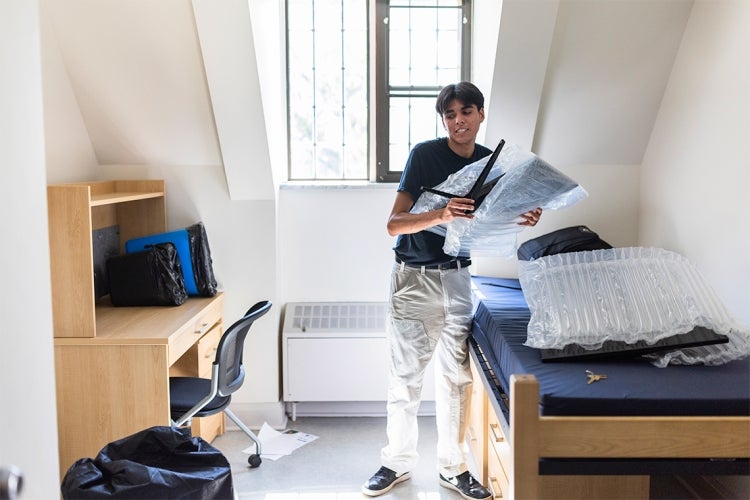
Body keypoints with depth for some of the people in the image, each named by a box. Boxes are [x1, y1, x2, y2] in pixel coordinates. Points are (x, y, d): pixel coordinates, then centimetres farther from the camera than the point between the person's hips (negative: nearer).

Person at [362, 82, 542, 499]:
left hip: (458, 277, 4)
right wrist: (441, 215, -34)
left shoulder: (490, 161, 4)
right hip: (415, 278, -4)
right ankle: (398, 462, 21)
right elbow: (394, 224, -18)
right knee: (406, 376, 5)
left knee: (457, 376, 9)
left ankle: (453, 466, 23)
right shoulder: (425, 154, -11)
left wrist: (521, 220, -8)